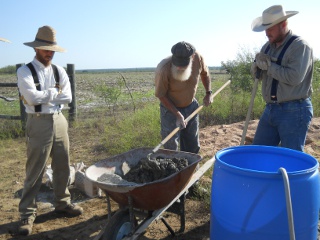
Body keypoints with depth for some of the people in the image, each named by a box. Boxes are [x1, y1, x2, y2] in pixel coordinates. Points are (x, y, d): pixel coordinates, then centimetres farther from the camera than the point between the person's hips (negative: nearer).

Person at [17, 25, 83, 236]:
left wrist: (44, 96, -11)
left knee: (63, 167, 13)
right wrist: (54, 93, -8)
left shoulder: (59, 71, 9)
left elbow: (68, 97, -2)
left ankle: (63, 203, 31)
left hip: (59, 121, 5)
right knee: (35, 171, 2)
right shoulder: (25, 71, -5)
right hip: (39, 123, -5)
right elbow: (31, 97, -21)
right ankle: (28, 213, 16)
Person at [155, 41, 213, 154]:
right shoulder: (163, 69, -32)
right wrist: (177, 114, -22)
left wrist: (208, 93, -2)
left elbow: (205, 73, 5)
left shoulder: (198, 58, -20)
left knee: (193, 148, 15)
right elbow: (161, 95, -19)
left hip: (191, 106, 5)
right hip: (170, 109, -4)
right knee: (171, 150, -3)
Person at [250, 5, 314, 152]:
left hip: (294, 111, -7)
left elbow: (294, 77, -23)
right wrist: (258, 65, -9)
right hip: (270, 109, 8)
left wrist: (269, 66, -12)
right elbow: (255, 71, 13)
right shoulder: (268, 46, 12)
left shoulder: (300, 46, -10)